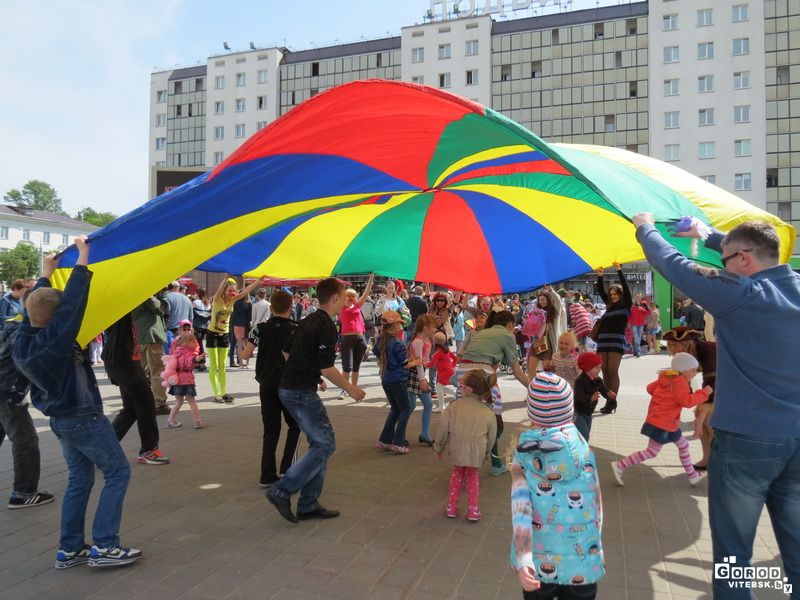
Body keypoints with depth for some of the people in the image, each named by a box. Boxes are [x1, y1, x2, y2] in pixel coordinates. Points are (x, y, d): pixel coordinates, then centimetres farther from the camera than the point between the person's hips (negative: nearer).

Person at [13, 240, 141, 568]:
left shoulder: (23, 340, -3)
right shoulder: (53, 339, -25)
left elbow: (35, 307, 14)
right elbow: (74, 301, -25)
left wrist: (46, 274, 23)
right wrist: (83, 257, -18)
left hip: (61, 419, 9)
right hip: (84, 418, -9)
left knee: (80, 479, 17)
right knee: (118, 471, 1)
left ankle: (69, 549, 22)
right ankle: (104, 546, 1)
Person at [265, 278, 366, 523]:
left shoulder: (309, 320, 13)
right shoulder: (326, 326, -16)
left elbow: (287, 352, 21)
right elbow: (327, 369, -18)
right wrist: (351, 388, -5)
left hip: (290, 387, 10)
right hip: (301, 392, -10)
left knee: (319, 444, 13)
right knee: (325, 444, -4)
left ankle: (308, 505, 18)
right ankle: (282, 491, -2)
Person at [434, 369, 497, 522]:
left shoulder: (454, 407, -4)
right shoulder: (488, 412, 3)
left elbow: (443, 429, 0)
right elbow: (491, 437, 12)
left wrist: (438, 447, 15)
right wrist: (485, 453, 28)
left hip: (457, 448, -1)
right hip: (476, 452, 1)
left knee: (457, 472, 25)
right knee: (472, 475, 24)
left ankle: (452, 505, 28)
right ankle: (473, 509, 22)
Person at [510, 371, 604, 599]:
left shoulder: (523, 458, -10)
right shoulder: (584, 452, -11)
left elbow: (520, 509, -21)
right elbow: (596, 508, -4)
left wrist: (523, 561, -27)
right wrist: (595, 545, 11)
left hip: (537, 563, 1)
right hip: (582, 565, 0)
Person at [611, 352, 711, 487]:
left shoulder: (667, 378, 8)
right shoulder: (679, 382, -18)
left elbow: (650, 388, 10)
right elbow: (687, 401, -28)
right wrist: (704, 393, -18)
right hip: (661, 423, -10)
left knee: (683, 445, 20)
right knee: (652, 452, -3)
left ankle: (692, 476, 34)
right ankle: (620, 465, -2)